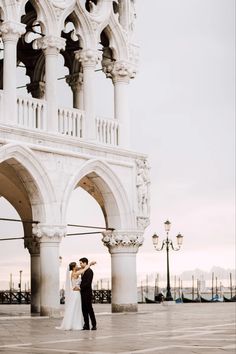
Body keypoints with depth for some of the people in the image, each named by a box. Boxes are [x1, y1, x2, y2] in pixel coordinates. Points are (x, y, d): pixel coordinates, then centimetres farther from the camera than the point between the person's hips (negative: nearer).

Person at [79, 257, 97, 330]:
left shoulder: (89, 271, -11)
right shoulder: (84, 271, 17)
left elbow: (88, 283, -19)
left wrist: (80, 287, -17)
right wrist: (80, 287, 7)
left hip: (87, 293, -9)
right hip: (83, 293, 9)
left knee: (89, 309, -6)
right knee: (84, 309, 7)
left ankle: (94, 325, 0)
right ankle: (86, 325, 11)